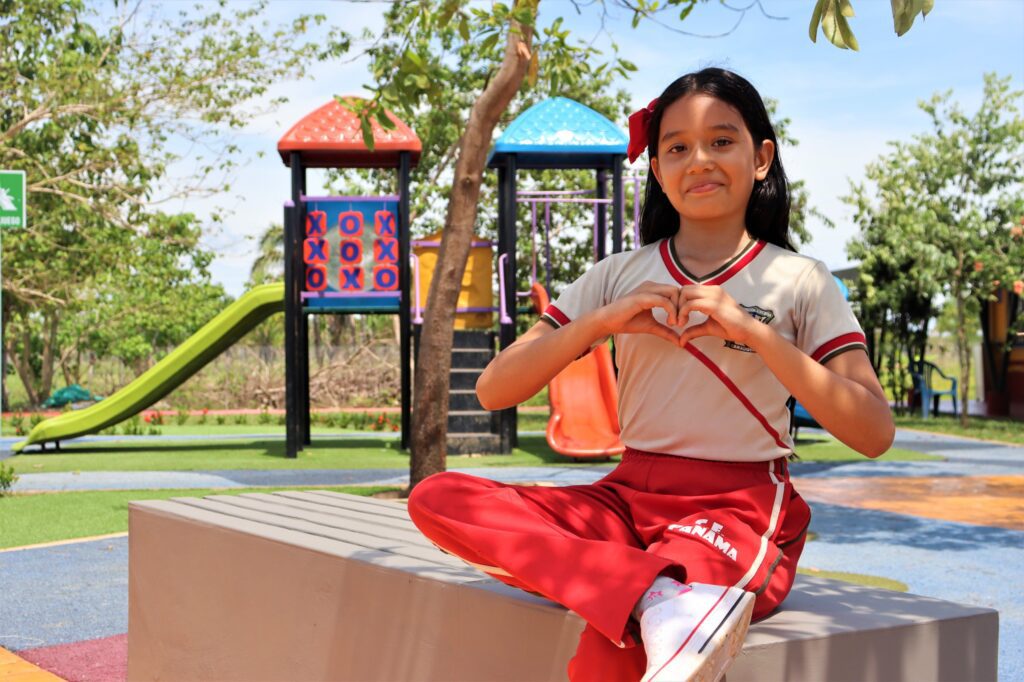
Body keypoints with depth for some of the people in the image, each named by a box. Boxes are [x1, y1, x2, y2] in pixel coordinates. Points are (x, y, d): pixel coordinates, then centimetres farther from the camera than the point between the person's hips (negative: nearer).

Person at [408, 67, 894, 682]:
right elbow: (494, 391, 5)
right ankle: (663, 597, -37)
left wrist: (753, 330, -17)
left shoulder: (799, 281, 2)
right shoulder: (620, 276, 11)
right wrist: (599, 320, -10)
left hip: (742, 512, -6)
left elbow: (875, 434, -10)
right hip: (628, 500, 7)